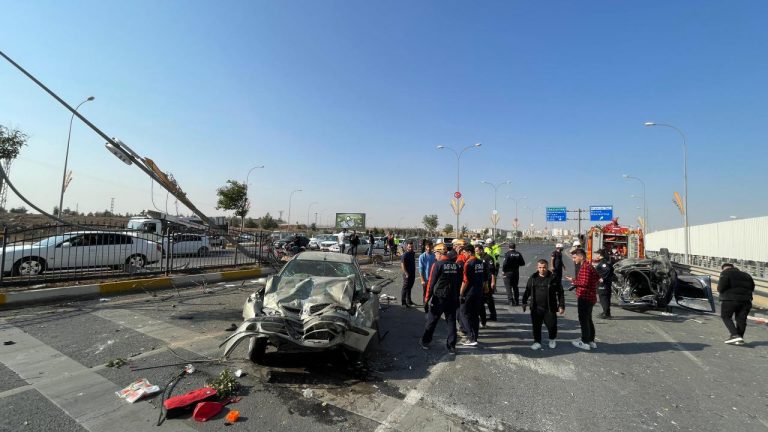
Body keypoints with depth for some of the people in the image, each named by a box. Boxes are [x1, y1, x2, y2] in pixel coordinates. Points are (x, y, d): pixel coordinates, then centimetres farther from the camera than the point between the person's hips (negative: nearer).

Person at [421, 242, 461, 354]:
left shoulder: (437, 264, -12)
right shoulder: (455, 265, 5)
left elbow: (431, 283, -13)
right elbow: (459, 282, 9)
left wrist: (427, 299, -8)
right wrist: (456, 297, 17)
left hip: (439, 298, -4)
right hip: (452, 299, 5)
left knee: (431, 321, 9)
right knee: (451, 322, 12)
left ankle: (425, 342, 22)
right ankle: (451, 346, 16)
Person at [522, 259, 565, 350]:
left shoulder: (553, 278, -3)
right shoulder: (533, 278, 3)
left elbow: (560, 293, 0)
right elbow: (527, 291, 13)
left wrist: (561, 305, -3)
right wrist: (524, 302, 12)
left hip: (550, 308, -2)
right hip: (536, 308, 2)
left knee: (552, 325, 5)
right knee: (536, 326, 6)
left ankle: (552, 339, 34)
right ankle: (537, 342, 21)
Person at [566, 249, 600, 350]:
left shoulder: (584, 267, -19)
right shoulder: (589, 266, 14)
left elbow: (584, 283, -26)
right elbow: (597, 277, 25)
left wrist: (573, 280, -12)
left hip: (584, 298, -10)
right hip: (589, 297, 10)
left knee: (583, 320, -2)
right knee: (588, 320, 18)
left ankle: (585, 343, 6)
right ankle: (591, 341, 27)